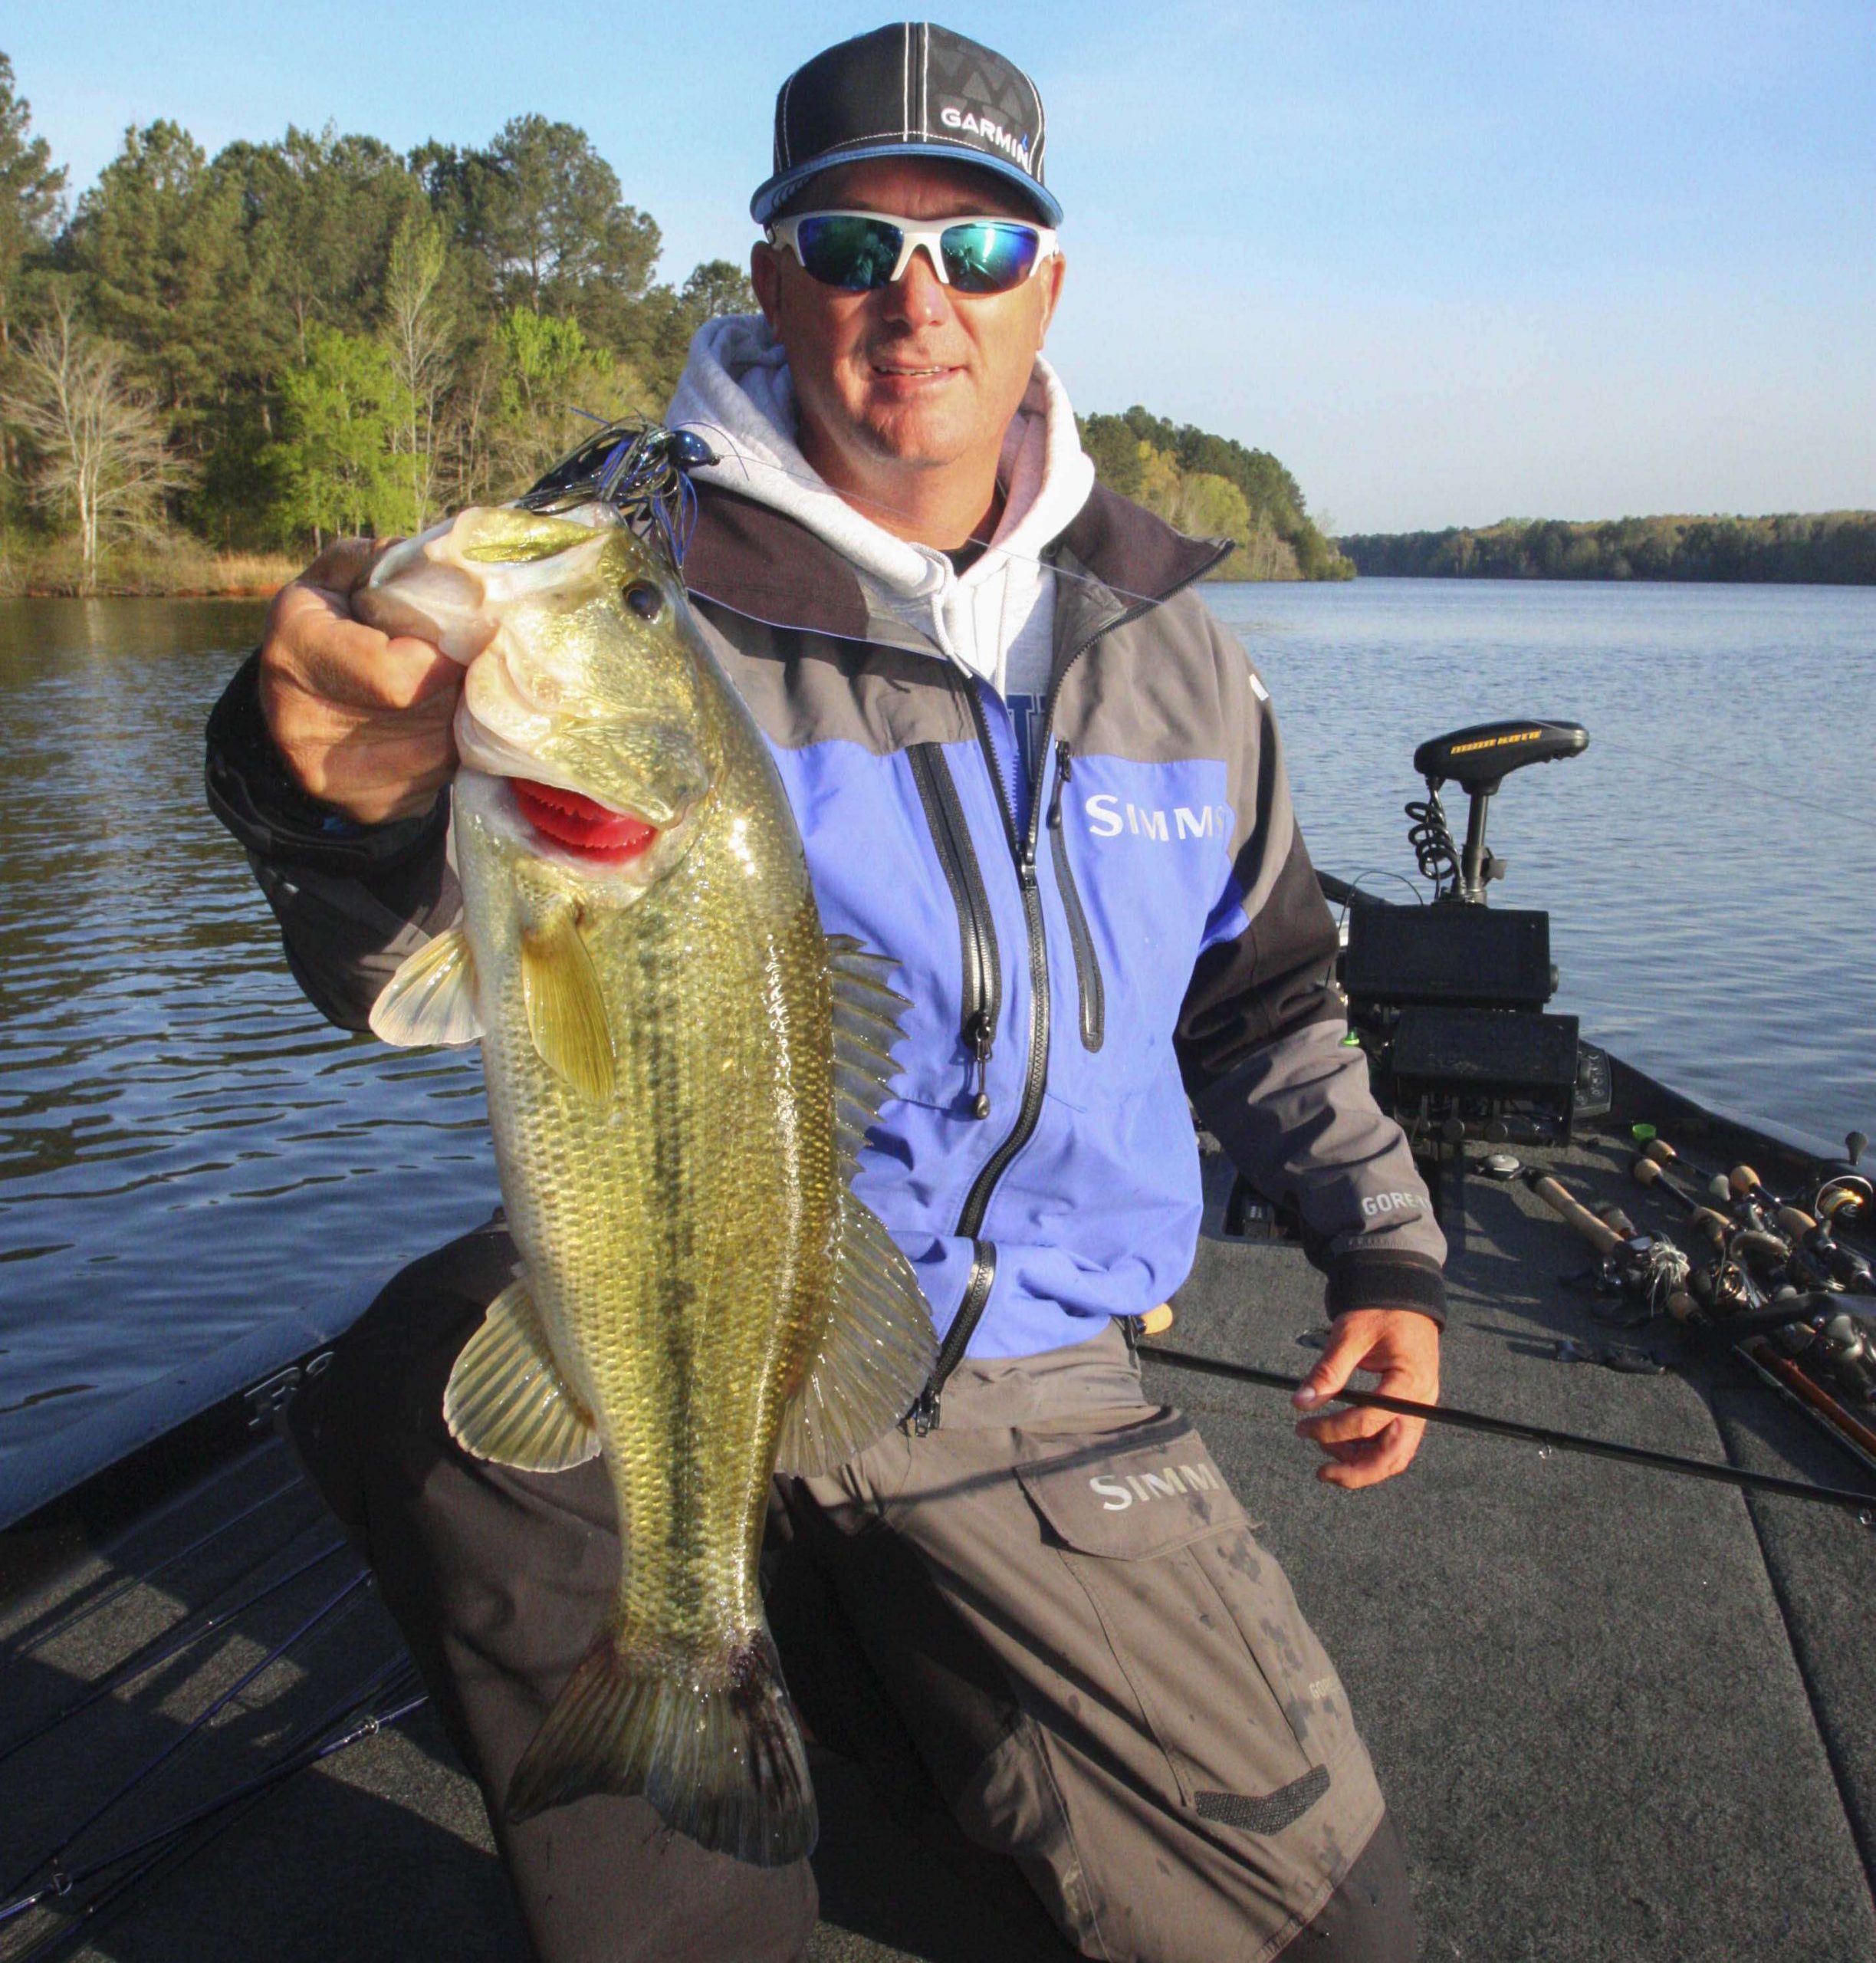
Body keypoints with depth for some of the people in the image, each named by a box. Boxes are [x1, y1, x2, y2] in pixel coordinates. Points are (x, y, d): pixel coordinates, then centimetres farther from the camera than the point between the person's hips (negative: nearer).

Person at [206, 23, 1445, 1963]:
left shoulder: (1162, 636, 6)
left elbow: (1269, 988, 17)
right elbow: (421, 972, -20)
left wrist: (1383, 1249, 7)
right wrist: (348, 802, -43)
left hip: (1038, 1396, 4)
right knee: (443, 1354, -36)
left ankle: (866, 1659, 31)